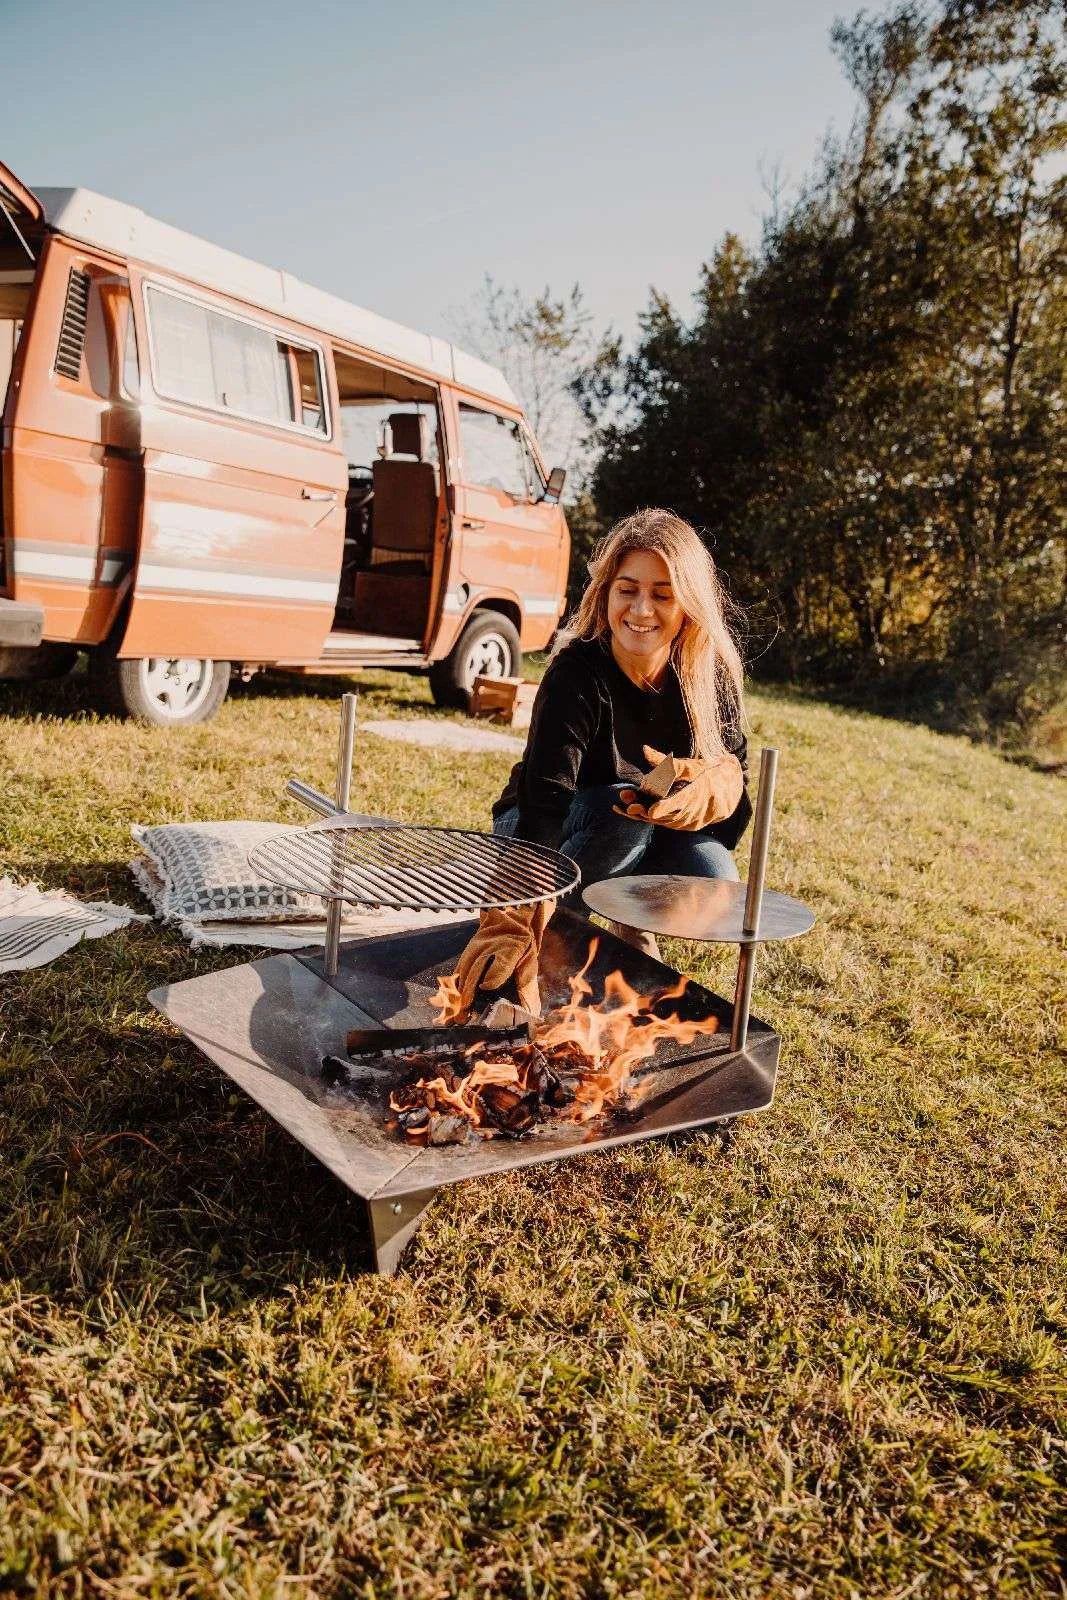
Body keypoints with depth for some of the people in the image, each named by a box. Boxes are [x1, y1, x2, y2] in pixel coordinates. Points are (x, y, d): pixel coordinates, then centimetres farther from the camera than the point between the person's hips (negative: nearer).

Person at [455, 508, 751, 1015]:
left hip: (651, 838, 4)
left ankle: (635, 922, 9)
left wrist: (715, 782, -36)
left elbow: (734, 767, -9)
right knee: (624, 811, -35)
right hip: (544, 832, -4)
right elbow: (545, 796, -39)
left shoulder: (712, 674, -14)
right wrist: (521, 917, -52)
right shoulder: (578, 672, -28)